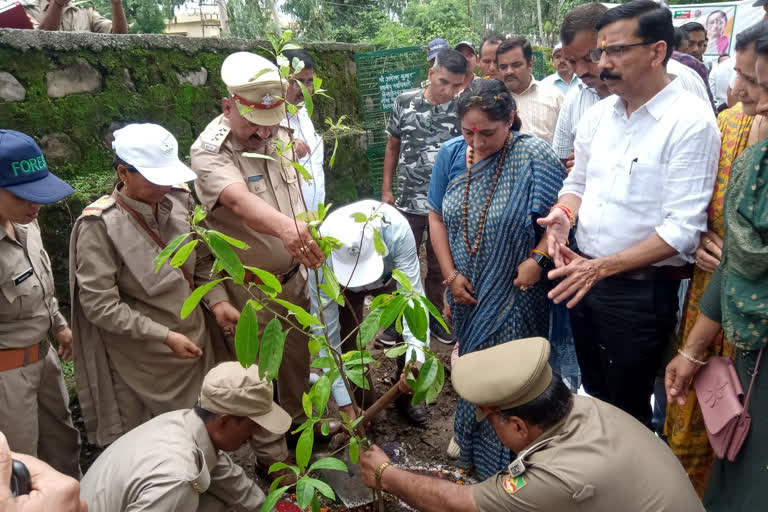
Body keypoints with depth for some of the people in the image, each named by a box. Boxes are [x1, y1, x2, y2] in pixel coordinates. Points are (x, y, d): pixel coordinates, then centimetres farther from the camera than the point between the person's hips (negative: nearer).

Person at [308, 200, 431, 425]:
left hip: (390, 275, 1)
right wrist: (344, 404, -35)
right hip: (343, 286, -1)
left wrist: (416, 358, -52)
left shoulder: (396, 228, -45)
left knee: (411, 331, -7)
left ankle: (405, 396, 20)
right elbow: (326, 334, -36)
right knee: (350, 348, -10)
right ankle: (366, 409, 17)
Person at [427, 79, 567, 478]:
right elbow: (437, 217, 2)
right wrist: (451, 274, -3)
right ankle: (468, 438, 43)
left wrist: (538, 258, -24)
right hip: (466, 291, 4)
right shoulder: (451, 154, -3)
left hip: (514, 295, -4)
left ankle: (506, 455, 28)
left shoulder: (533, 156, -16)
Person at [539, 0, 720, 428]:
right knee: (594, 395, 24)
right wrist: (566, 213, -7)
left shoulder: (691, 122, -16)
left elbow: (682, 229, -20)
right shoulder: (599, 114, 4)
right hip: (584, 276, 6)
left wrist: (603, 267, -26)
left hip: (641, 290, -6)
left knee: (628, 409, 12)